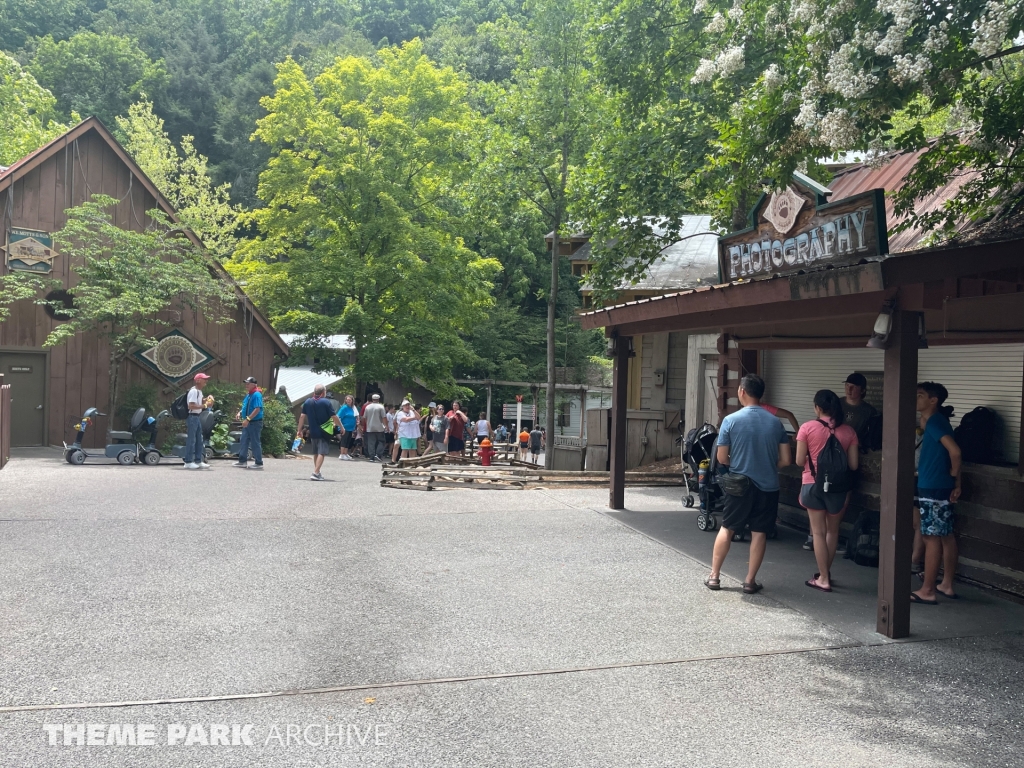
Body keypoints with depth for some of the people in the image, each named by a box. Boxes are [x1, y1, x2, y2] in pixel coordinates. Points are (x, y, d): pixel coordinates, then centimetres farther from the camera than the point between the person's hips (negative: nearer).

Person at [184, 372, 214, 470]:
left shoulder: (199, 391, 15)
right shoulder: (193, 391, -16)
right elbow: (191, 406, -24)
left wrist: (207, 399, 10)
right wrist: (205, 405, -23)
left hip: (197, 417, 10)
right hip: (192, 417, -10)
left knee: (199, 440, 12)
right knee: (191, 439, -6)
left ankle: (198, 461, 17)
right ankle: (188, 462, -2)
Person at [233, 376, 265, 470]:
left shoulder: (257, 395, -17)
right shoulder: (249, 395, 13)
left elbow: (257, 409, -26)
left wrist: (248, 419, -28)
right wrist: (240, 412, 7)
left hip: (255, 423, -10)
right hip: (248, 423, 10)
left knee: (255, 443, -4)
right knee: (244, 441, 12)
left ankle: (259, 463, 3)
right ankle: (242, 461, 19)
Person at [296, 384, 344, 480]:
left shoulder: (307, 402, 5)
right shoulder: (326, 402, -11)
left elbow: (302, 416, 5)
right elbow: (334, 417, -11)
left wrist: (299, 430, 11)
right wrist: (342, 427, 0)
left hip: (313, 432, 6)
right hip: (324, 432, -6)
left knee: (315, 453, 18)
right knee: (321, 453, -7)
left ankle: (317, 472, 27)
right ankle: (315, 473, -17)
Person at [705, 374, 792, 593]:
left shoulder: (731, 420, -10)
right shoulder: (775, 422, -1)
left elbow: (722, 458, -6)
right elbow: (786, 460, 0)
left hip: (739, 484, -1)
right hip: (768, 486, 2)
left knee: (727, 528, 12)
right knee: (759, 532, 9)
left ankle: (714, 576, 16)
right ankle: (750, 581, 15)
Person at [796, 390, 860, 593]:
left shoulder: (807, 428, -8)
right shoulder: (848, 431, -2)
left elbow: (800, 461, -8)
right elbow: (854, 465, -2)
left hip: (813, 484, -2)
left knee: (819, 531, 6)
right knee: (832, 530, 19)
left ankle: (823, 579, 9)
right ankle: (826, 572, 31)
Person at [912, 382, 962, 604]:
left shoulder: (934, 421, -15)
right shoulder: (935, 421, 14)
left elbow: (954, 451, -25)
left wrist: (954, 476, -10)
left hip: (934, 489, -10)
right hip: (939, 488, 10)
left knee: (932, 538, -5)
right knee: (946, 536, 14)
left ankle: (927, 591, 0)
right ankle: (947, 585, 23)